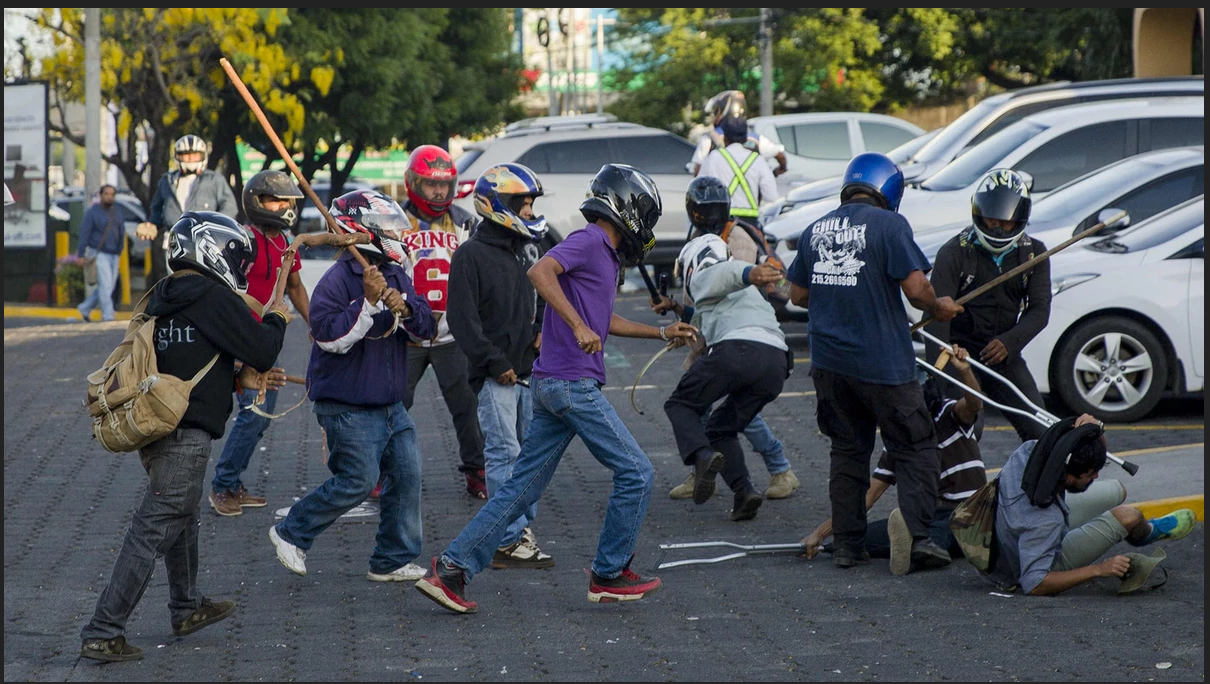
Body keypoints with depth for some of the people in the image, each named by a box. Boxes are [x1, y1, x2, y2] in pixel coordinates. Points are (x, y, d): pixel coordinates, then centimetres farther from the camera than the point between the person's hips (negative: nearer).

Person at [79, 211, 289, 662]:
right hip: (186, 435, -9)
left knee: (184, 521, 26)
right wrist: (276, 320, 9)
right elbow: (260, 350, -11)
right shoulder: (213, 297, -12)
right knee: (153, 531, -7)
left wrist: (241, 379, 21)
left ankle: (186, 608, 43)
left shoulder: (162, 299, 14)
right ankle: (102, 633, -9)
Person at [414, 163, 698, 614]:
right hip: (573, 384, -10)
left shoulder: (604, 254, 20)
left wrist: (662, 333, 36)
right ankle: (609, 576, 8)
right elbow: (539, 271, -27)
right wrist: (578, 326, -31)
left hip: (553, 386, 10)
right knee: (635, 474, 0)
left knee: (522, 488, 7)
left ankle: (451, 567, 3)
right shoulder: (588, 241, -9)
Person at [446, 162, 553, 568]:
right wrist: (495, 363, -16)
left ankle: (522, 527, 21)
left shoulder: (528, 249, 14)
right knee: (504, 454, -9)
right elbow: (463, 320, -13)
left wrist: (542, 330, 5)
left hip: (528, 371, 8)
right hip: (496, 376, -8)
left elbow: (544, 298, 26)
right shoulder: (472, 256, -9)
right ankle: (509, 542, -9)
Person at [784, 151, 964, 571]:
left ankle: (847, 545, 13)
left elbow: (797, 294, 16)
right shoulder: (888, 225, -10)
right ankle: (917, 536, -10)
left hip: (829, 362, 5)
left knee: (848, 450, 15)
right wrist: (938, 308, 4)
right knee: (915, 449, 4)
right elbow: (916, 288, -16)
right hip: (882, 363, -5)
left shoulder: (815, 230, 8)